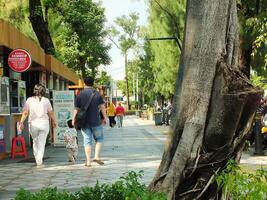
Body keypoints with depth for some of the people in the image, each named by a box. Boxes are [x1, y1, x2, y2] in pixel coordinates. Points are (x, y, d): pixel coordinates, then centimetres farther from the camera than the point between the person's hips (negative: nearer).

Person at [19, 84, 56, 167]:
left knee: (35, 142, 17)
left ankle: (37, 159, 20)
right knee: (42, 142, 3)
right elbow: (50, 113, 2)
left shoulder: (29, 100, 1)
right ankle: (39, 160, -3)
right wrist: (54, 121, 14)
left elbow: (25, 112, -6)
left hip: (33, 123, 1)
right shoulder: (46, 100, 0)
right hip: (44, 123, -1)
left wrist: (21, 122, -5)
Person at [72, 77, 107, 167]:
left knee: (87, 141, 5)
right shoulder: (97, 94, -1)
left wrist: (73, 120, 10)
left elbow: (76, 109, 1)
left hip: (84, 122, 1)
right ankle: (97, 156, 2)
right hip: (95, 121, -1)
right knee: (99, 138, 16)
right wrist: (104, 117, 5)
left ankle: (88, 161, 3)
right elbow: (102, 107, -3)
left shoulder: (80, 95, 1)